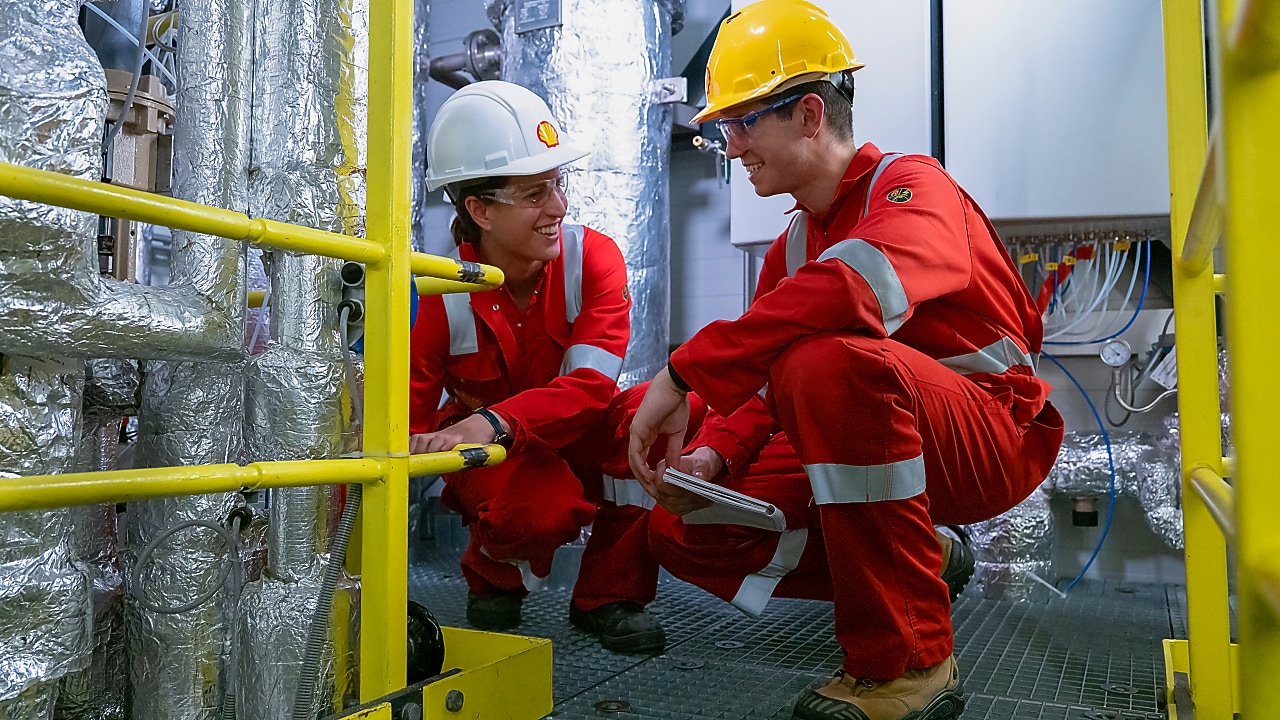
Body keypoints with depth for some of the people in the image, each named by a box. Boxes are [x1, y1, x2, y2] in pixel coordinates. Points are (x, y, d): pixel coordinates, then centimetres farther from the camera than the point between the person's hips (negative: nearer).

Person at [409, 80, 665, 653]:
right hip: (487, 456, -2)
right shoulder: (438, 296, -19)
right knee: (544, 507, -38)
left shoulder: (593, 258, -17)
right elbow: (402, 424, -19)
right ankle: (494, 574, 4)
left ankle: (609, 594, -9)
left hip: (576, 438, 2)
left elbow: (591, 385, -29)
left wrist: (494, 422, -46)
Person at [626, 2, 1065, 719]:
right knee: (682, 527, -3)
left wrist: (681, 377, -37)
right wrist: (715, 455, -16)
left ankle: (908, 662, -24)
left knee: (830, 361, -38)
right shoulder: (793, 245, 11)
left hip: (996, 438, -7)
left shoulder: (910, 185, -14)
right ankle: (911, 566, 8)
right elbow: (767, 377, 6)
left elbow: (857, 288, -38)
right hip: (884, 447, 8)